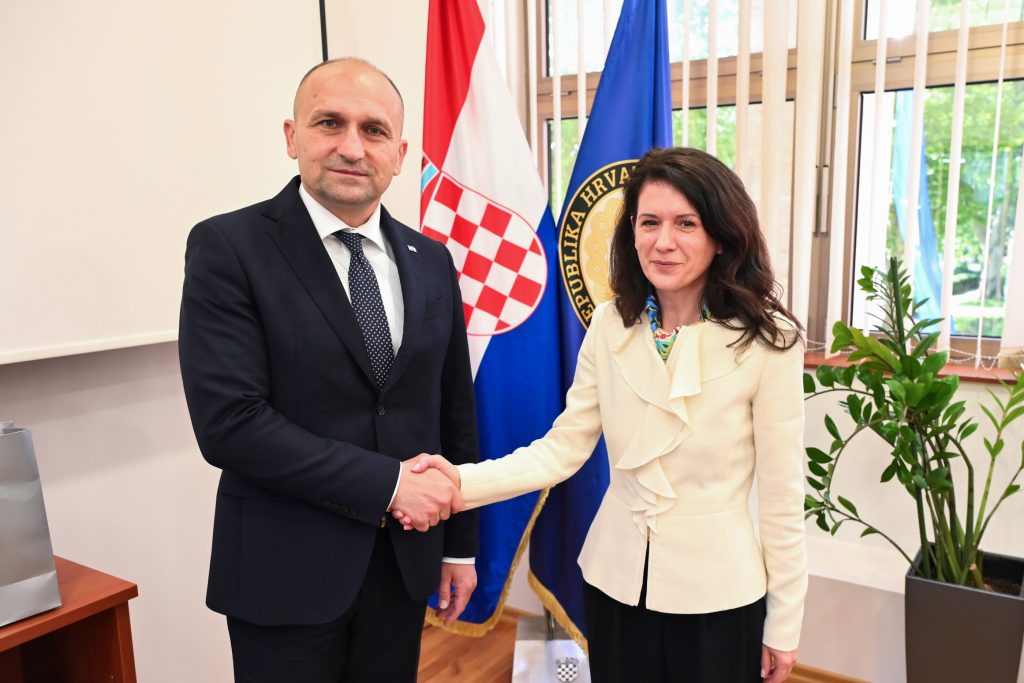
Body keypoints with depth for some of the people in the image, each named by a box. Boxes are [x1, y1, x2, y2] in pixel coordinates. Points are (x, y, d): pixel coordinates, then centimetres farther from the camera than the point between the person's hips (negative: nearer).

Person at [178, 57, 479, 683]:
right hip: (286, 571, -4)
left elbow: (455, 413, 7)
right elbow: (230, 423, -19)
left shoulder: (431, 261, 3)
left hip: (405, 560, 5)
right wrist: (387, 483, -18)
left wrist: (460, 543, 10)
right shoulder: (229, 248, -11)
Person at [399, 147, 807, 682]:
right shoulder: (610, 326, -5)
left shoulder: (767, 341, -14)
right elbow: (564, 447, -8)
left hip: (717, 596, -3)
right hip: (613, 580, 3)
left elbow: (782, 494, -9)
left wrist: (784, 623, -2)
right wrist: (464, 482, -23)